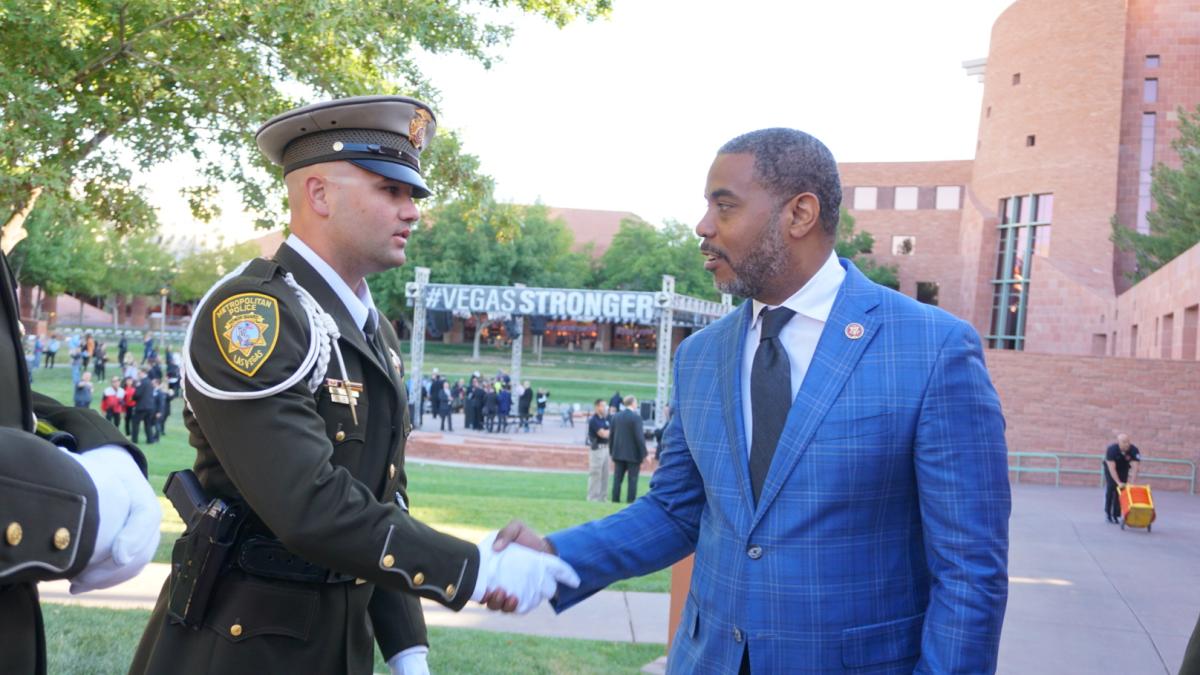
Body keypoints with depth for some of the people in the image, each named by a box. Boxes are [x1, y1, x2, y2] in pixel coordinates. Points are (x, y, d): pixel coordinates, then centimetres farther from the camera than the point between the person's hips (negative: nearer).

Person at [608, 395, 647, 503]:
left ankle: (615, 499, 8)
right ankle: (631, 501, -2)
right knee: (632, 479, 0)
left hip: (618, 453, 5)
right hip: (633, 454, -5)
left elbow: (611, 436, 7)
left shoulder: (615, 417, 5)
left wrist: (612, 452, 15)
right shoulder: (636, 417, -12)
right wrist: (644, 454, -8)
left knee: (617, 478, 9)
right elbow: (639, 437, -15)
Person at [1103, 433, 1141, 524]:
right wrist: (1119, 483, -43)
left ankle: (1116, 515, -1)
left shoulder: (1134, 450, -29)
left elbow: (1135, 468, -32)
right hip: (1110, 467, -2)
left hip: (1124, 469, 2)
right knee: (1111, 488, -13)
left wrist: (1132, 483, -41)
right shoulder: (1112, 449, -34)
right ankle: (1107, 513, -1)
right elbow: (1112, 468, -37)